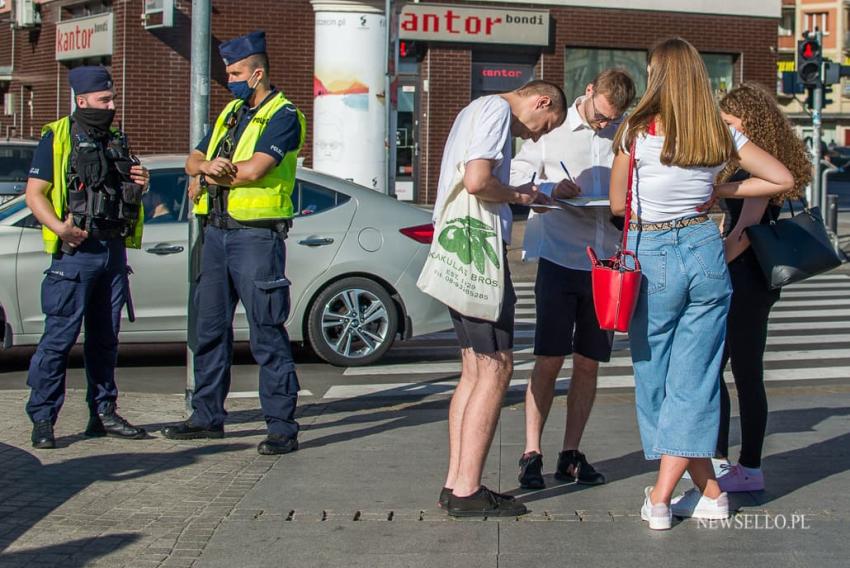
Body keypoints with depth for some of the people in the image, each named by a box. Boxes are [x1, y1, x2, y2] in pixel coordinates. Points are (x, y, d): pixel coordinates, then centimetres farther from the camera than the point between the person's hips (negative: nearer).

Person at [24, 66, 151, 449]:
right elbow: (34, 193, -6)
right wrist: (60, 227, -21)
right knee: (59, 336, -7)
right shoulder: (57, 138, -1)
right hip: (75, 251, -6)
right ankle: (42, 419, -1)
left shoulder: (117, 142, 18)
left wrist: (138, 185, 4)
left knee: (106, 338, 10)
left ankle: (103, 414, 18)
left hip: (114, 250, 6)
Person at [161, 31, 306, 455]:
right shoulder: (231, 113, 19)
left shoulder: (283, 116, -6)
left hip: (256, 235, -8)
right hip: (217, 232, 8)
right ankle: (208, 416, 22)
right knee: (211, 328, 12)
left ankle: (282, 426, -2)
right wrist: (207, 166, -9)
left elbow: (254, 169, -19)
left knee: (267, 334, -6)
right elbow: (194, 160, 15)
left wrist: (206, 179, -5)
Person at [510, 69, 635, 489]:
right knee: (548, 361, -3)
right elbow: (516, 174, 0)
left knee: (588, 364, 7)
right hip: (560, 260, -2)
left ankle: (571, 454, 16)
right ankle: (531, 453, 6)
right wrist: (548, 189, -18)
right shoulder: (552, 128, 1)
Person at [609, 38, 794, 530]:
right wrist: (720, 190, 9)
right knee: (694, 380, 7)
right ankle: (662, 497, 5)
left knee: (656, 380, 11)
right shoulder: (721, 134, 0)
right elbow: (784, 179, 3)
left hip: (651, 254, -3)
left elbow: (618, 204, 0)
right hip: (706, 250, 3)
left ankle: (710, 493, 13)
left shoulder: (637, 133, -9)